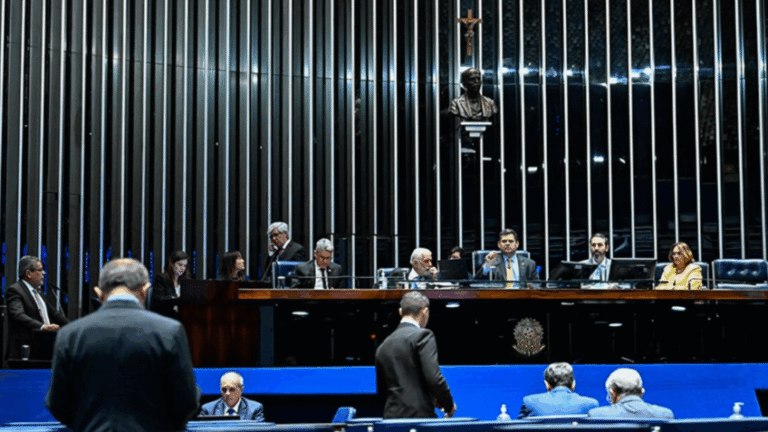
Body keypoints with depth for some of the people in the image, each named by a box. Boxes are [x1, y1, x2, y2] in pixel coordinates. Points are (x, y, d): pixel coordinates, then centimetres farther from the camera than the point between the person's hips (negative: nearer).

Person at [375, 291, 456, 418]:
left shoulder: (383, 347, 16)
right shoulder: (423, 336, -5)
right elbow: (434, 378, -14)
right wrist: (449, 404, 1)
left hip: (391, 417, 6)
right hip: (419, 416, -6)